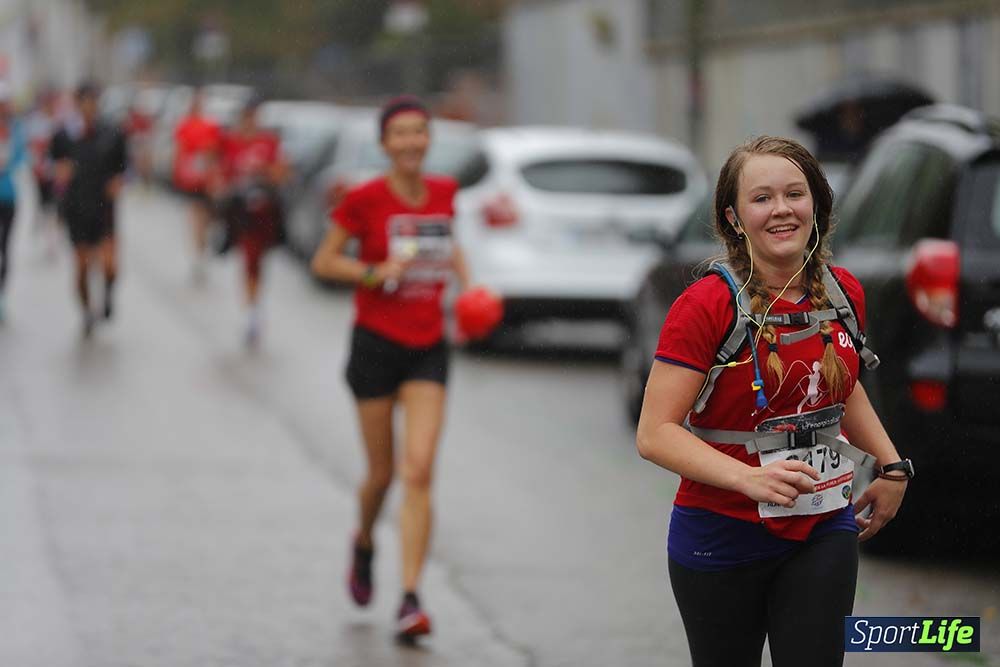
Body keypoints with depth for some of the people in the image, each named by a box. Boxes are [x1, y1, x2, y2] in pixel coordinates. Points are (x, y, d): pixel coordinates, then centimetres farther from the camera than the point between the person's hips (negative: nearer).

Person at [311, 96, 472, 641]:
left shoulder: (443, 192, 3)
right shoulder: (366, 199, -9)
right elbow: (323, 262, -3)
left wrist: (466, 284, 7)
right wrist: (375, 273, -17)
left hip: (429, 347, 2)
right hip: (377, 344, -2)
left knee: (419, 472, -11)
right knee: (382, 473, 8)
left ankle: (410, 601, -11)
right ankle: (363, 544, 42)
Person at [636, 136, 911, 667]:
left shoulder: (844, 294, 1)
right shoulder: (706, 305, -16)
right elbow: (655, 434, -20)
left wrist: (893, 467, 10)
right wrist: (751, 478, -32)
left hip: (822, 534, 4)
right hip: (721, 539, -3)